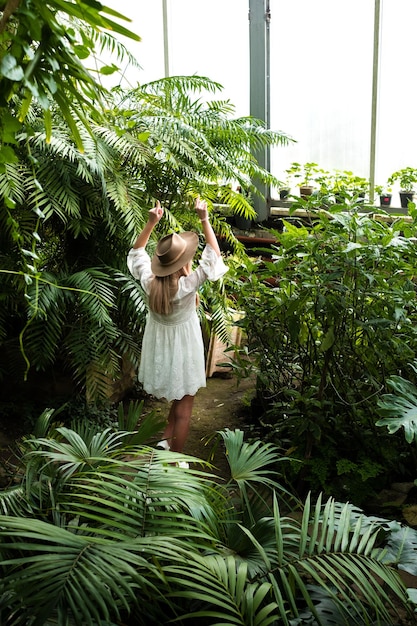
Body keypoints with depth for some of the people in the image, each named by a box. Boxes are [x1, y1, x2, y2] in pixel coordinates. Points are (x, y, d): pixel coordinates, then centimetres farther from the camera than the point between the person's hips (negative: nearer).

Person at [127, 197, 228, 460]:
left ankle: (166, 441, 30)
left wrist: (151, 223, -3)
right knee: (184, 408, 10)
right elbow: (214, 256, -18)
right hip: (182, 348, -5)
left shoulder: (149, 281, -16)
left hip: (158, 346, 5)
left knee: (178, 398, 27)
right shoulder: (188, 285, -28)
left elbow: (137, 251, 3)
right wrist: (204, 220, -17)